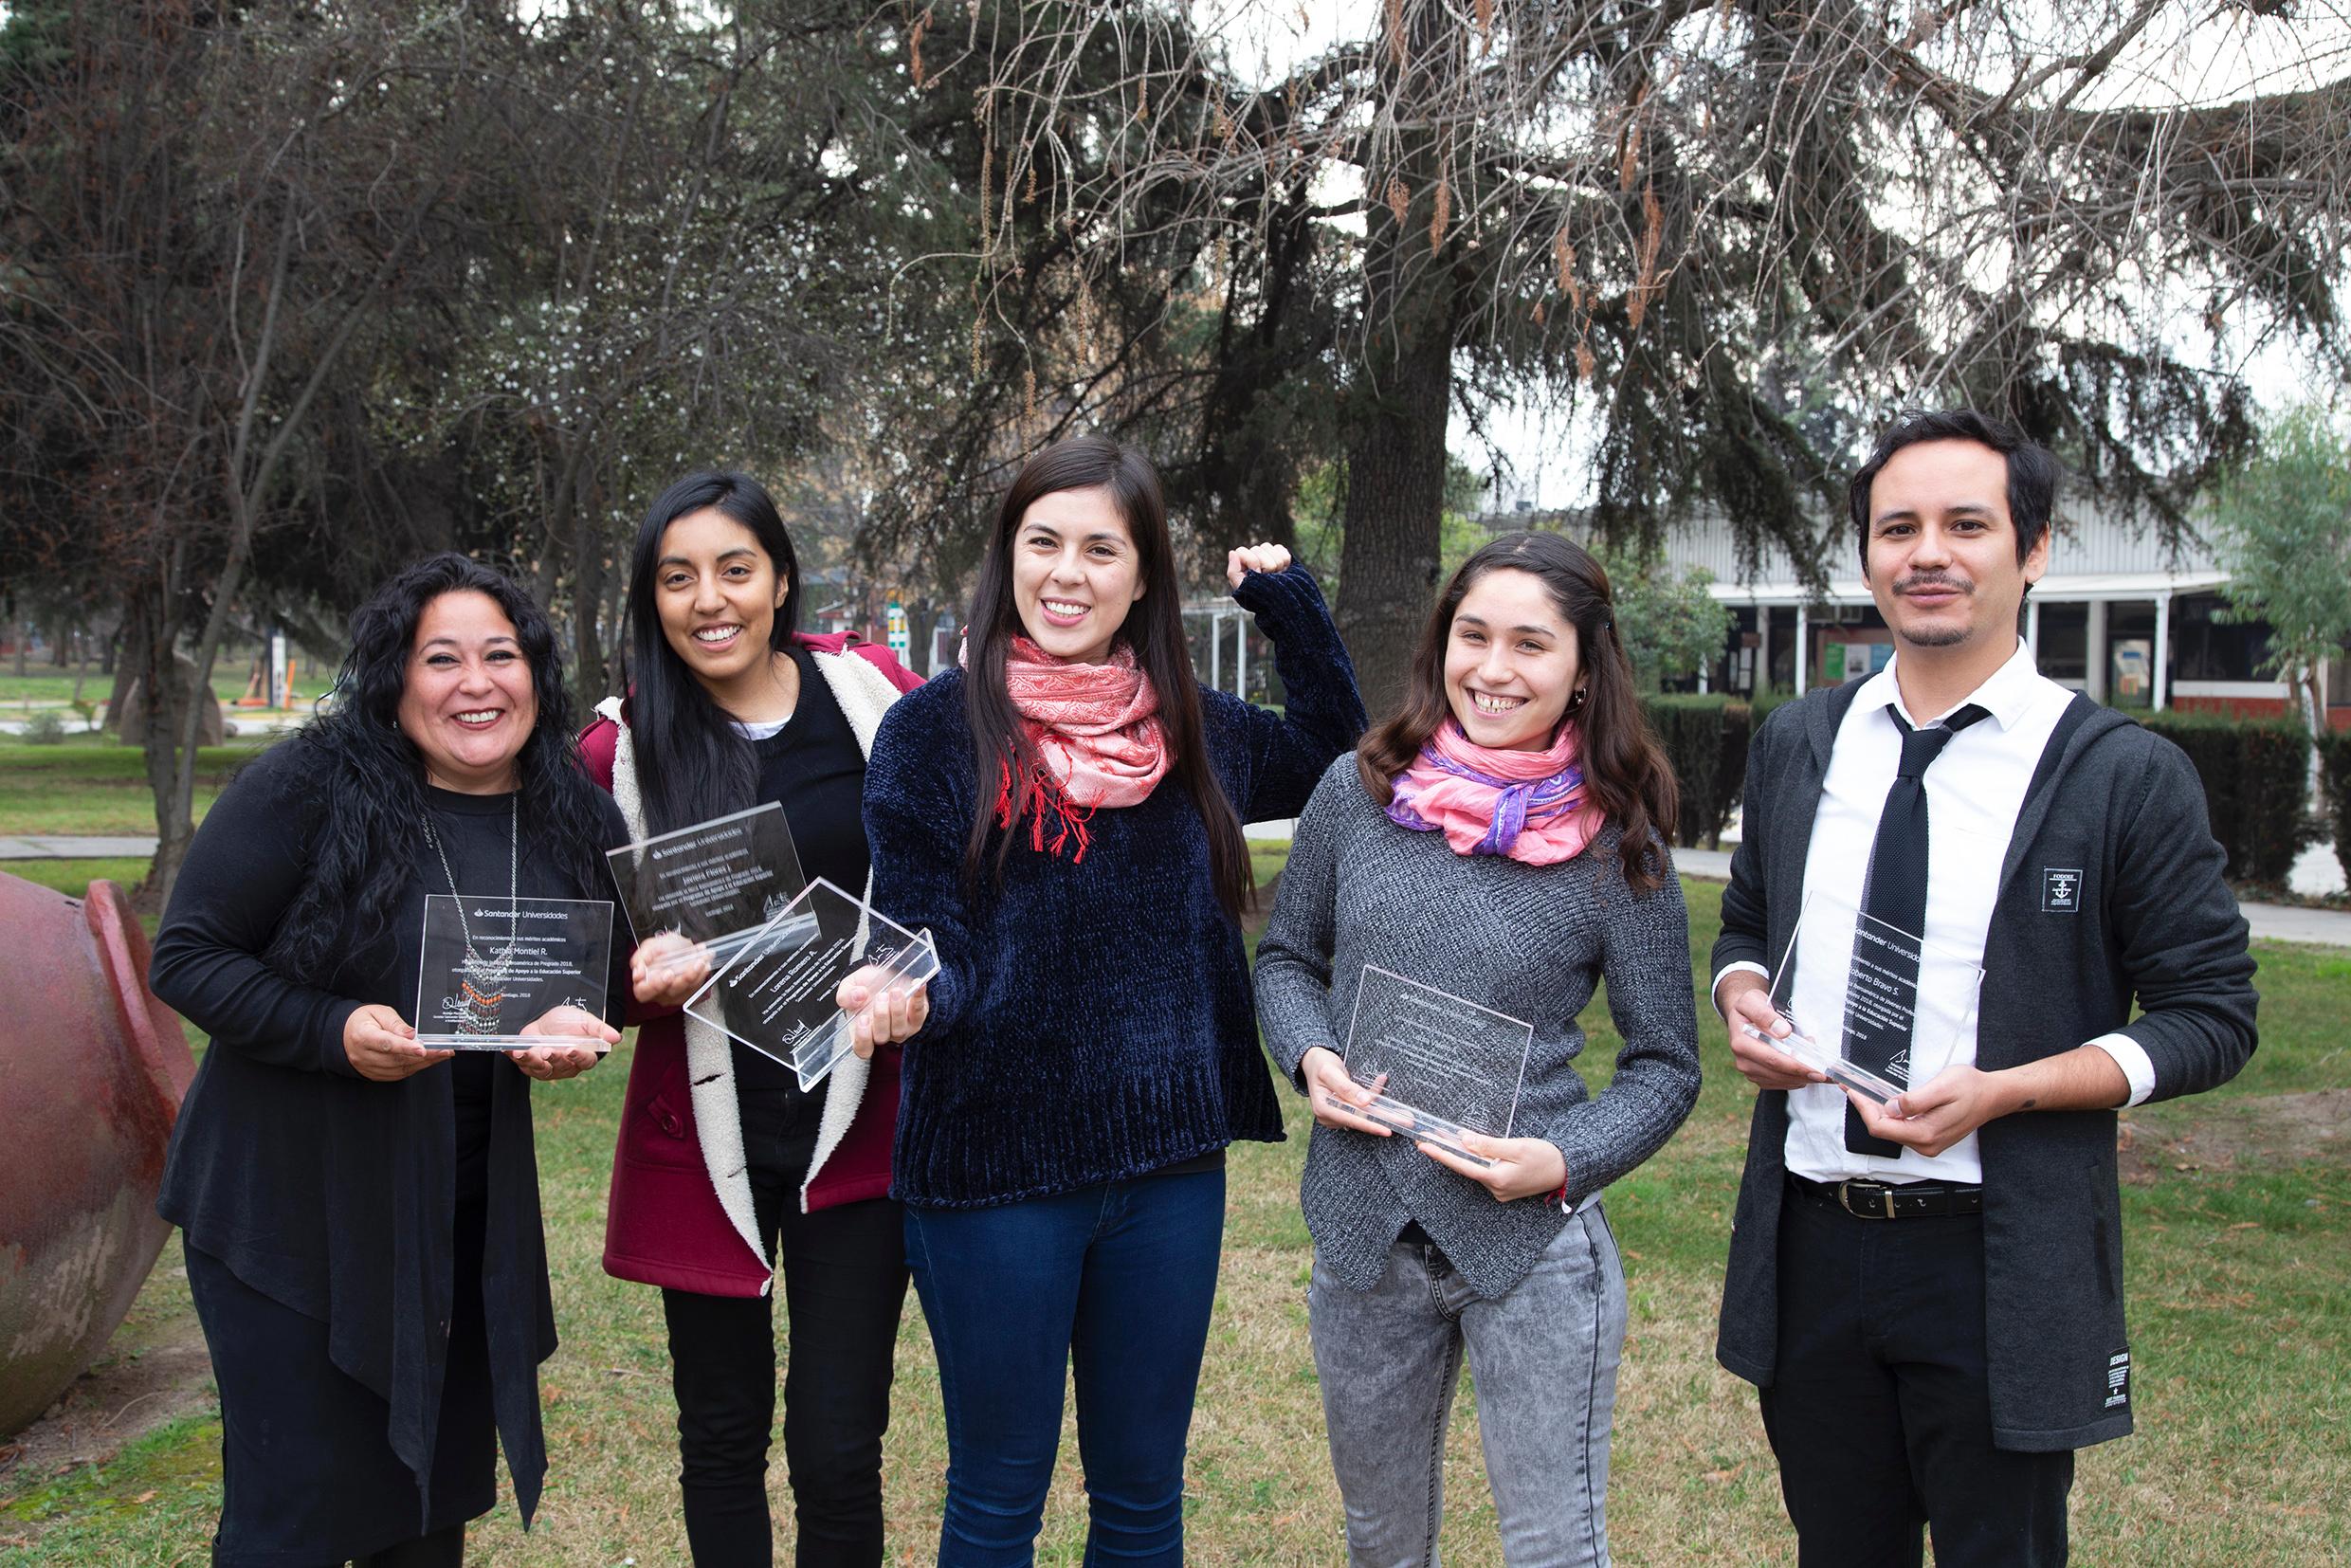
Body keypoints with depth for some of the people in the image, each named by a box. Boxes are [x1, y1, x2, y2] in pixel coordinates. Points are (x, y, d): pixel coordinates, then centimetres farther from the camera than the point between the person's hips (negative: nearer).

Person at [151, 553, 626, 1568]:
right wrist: (333, 1030, -26)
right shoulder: (306, 787, -15)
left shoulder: (576, 820, 0)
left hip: (470, 1208, 5)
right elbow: (188, 957, -12)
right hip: (289, 1202, -5)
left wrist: (578, 1031, -9)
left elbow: (605, 978, 13)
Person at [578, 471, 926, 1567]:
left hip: (856, 1119, -1)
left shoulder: (869, 695, -4)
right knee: (721, 1434, 14)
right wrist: (644, 977, -14)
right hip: (705, 1133, 1)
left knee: (837, 1452, 1)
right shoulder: (623, 749, -1)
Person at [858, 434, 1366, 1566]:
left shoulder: (1191, 729, 5)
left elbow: (1335, 754, 22)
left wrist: (1290, 603, 10)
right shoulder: (937, 729, -7)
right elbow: (927, 947, -9)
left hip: (1169, 1166, 4)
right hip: (993, 1168, -3)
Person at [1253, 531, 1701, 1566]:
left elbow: (1665, 1064, 0)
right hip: (1362, 1231, 3)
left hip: (1532, 1242, -3)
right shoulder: (1357, 792, -2)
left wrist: (1567, 1162, -16)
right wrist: (1311, 1056, -8)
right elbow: (1286, 956, 12)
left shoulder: (1618, 847, -8)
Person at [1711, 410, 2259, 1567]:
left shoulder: (2126, 777, -8)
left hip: (2002, 1269, -4)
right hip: (1809, 1245, 4)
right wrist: (1743, 999, -5)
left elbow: (2211, 1015, -5)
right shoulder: (1795, 746, 5)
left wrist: (2003, 1090, -19)